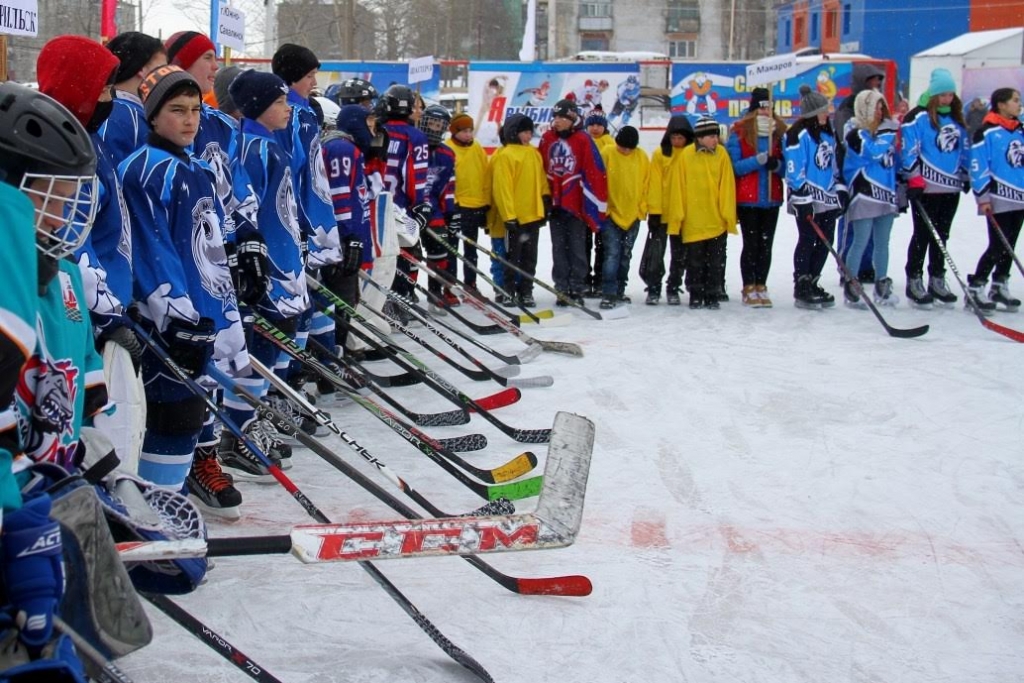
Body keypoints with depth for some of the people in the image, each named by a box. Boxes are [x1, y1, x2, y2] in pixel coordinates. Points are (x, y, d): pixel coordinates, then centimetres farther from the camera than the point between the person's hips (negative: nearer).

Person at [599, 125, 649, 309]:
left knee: (625, 255, 14)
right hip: (611, 213, -4)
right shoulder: (607, 154, -9)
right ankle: (608, 294, -10)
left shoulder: (642, 157, 0)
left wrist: (642, 208, 7)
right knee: (612, 254, -11)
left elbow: (646, 184, 8)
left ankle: (619, 291, 25)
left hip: (633, 215, 4)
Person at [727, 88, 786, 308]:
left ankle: (761, 287, 14)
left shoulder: (779, 133, 5)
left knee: (766, 244, 7)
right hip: (747, 199, -3)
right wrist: (758, 160, -22)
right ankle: (749, 289, 8)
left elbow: (784, 167, 9)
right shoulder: (740, 133, -5)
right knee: (751, 244, 1)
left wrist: (776, 165, -14)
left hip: (771, 199, 3)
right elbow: (734, 166, -9)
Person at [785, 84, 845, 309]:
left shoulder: (827, 132, 12)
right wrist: (803, 198, -19)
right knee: (807, 241, -3)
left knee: (825, 242, 9)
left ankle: (812, 283, 19)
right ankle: (801, 288, 5)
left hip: (828, 198, 8)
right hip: (807, 200, -8)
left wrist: (840, 190, 15)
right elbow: (794, 170, -17)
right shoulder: (798, 134, -14)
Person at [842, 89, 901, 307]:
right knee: (861, 242, -5)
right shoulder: (856, 134, -7)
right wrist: (891, 140, -11)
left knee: (882, 242, 10)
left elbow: (895, 162, 20)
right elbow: (873, 152, -19)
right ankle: (850, 287, 2)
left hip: (886, 195, 6)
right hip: (864, 196, -6)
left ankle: (882, 287, 18)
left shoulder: (887, 130, 12)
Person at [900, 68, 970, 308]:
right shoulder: (917, 117, -9)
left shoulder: (956, 118, 13)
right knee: (923, 235, -2)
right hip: (925, 188, -6)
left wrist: (965, 175, 19)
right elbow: (909, 151, -12)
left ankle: (937, 281, 20)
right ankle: (914, 281, 6)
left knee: (941, 235, 12)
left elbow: (964, 149, 21)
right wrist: (914, 179, -16)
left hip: (951, 187, 6)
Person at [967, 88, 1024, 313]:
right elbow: (978, 166, -13)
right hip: (998, 200, -7)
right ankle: (975, 288, -1)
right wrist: (983, 197, -15)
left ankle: (999, 287, 22)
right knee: (998, 246, -9)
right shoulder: (987, 132, -11)